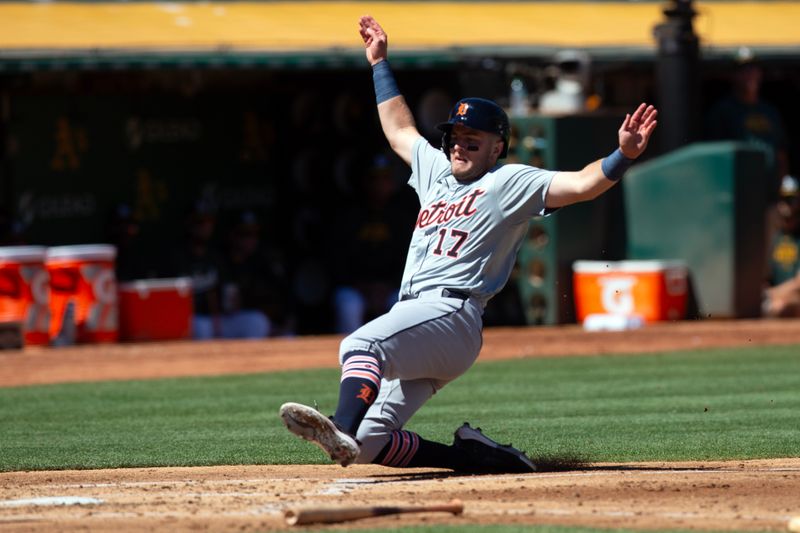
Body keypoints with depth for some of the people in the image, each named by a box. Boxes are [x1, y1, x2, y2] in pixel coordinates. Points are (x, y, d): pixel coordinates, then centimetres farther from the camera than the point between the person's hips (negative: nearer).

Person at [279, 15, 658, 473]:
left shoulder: (510, 182, 4)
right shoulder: (436, 170, 27)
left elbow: (582, 184, -8)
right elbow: (400, 129, 44)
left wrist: (625, 155, -24)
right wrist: (381, 64, 48)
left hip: (451, 313, -9)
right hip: (411, 313, 9)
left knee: (363, 344, -37)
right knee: (372, 443, -2)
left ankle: (342, 428, -60)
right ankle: (477, 457, 2)